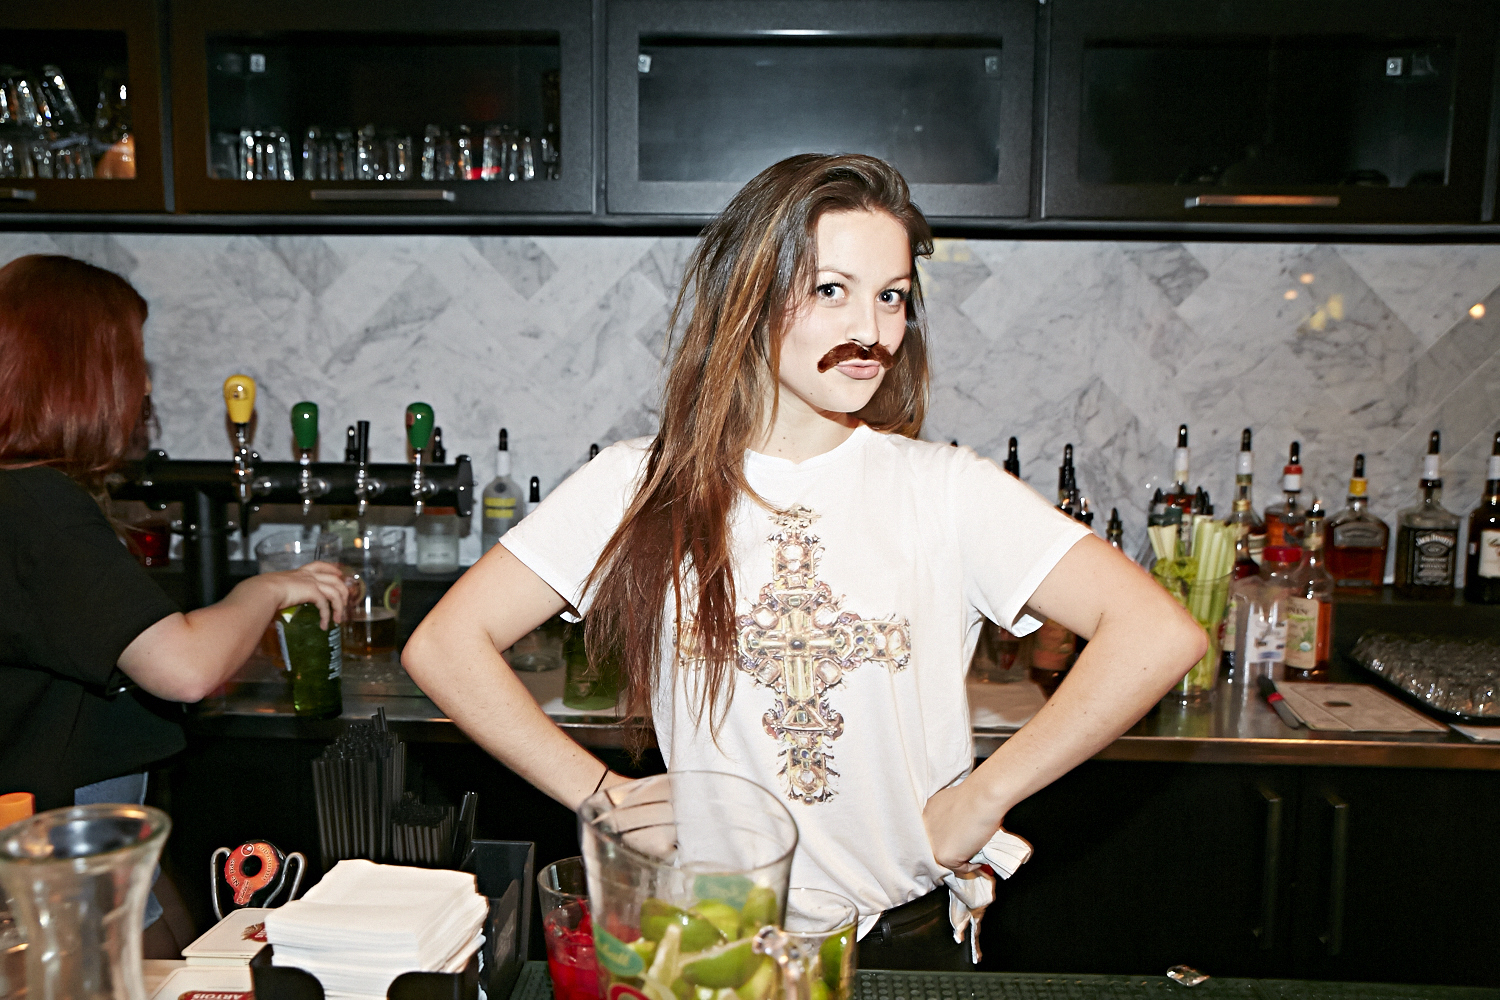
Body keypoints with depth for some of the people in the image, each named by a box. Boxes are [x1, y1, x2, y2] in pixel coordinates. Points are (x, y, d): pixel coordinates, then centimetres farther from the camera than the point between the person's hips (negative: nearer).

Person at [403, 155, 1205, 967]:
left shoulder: (947, 492, -6)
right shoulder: (639, 489, -4)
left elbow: (1160, 635, -12)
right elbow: (444, 645, -4)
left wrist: (983, 795, -11)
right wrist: (610, 799, -6)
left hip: (904, 938, 0)